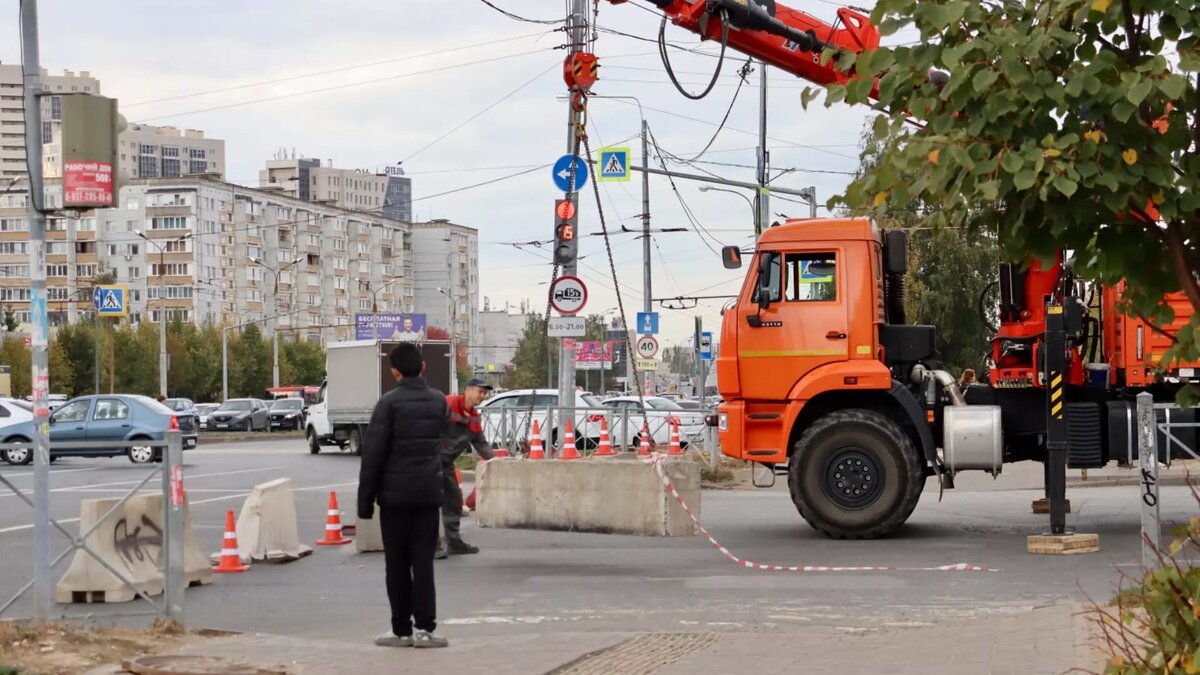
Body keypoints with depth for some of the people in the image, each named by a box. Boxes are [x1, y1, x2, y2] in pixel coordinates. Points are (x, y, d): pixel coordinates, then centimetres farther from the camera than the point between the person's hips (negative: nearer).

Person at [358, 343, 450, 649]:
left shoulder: (389, 402, -9)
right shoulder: (439, 401, 6)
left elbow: (373, 453, -9)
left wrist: (365, 498, -5)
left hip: (395, 493, -3)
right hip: (428, 491, 3)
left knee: (397, 563, 5)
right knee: (423, 560, 5)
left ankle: (401, 629, 6)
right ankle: (424, 627, -1)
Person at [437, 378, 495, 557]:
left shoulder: (475, 417, 12)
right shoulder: (449, 404, -16)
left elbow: (481, 444, 18)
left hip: (446, 462, 9)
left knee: (454, 500, 12)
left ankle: (454, 541, 22)